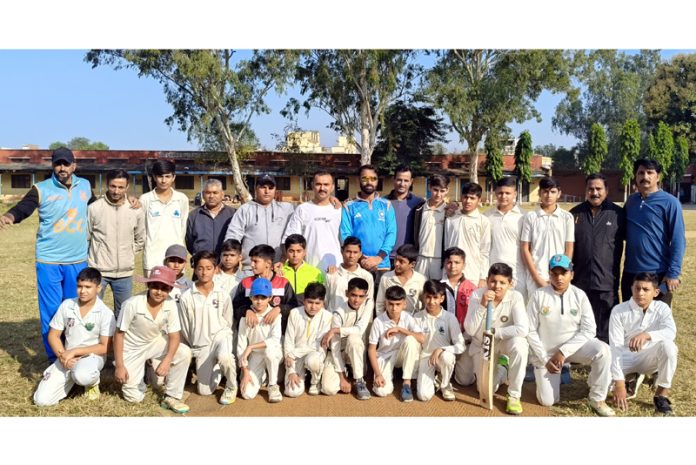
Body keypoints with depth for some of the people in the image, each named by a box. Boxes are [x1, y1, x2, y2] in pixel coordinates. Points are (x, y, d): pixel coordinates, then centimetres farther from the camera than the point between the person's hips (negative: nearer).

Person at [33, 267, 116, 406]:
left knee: (82, 376, -40)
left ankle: (92, 381, -1)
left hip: (92, 356, -4)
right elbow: (53, 335, 2)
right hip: (67, 357, 4)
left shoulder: (105, 313, -14)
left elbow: (105, 347, -13)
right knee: (41, 400, -9)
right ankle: (71, 379, 19)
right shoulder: (66, 305, -4)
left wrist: (75, 351, -19)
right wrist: (62, 355, -15)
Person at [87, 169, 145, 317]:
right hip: (97, 271, -2)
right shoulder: (94, 208, -8)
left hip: (124, 272, 2)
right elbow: (85, 238, 1)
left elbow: (140, 240, 11)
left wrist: (126, 254, 5)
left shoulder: (136, 210, -1)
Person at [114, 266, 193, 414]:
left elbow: (174, 335, -15)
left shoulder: (170, 304, -21)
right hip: (132, 349, -2)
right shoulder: (132, 304, -28)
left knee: (184, 353, -24)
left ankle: (171, 397, -6)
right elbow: (119, 334, -17)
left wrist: (166, 361, -30)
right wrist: (119, 366, -15)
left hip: (156, 343, 3)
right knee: (134, 397, -5)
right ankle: (138, 374, 28)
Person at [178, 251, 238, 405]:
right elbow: (184, 328, 3)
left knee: (224, 357, -38)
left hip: (221, 335, -1)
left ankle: (231, 387, -6)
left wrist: (223, 339, 5)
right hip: (200, 345, 2)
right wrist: (193, 348, 9)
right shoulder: (186, 297, -8)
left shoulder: (223, 295, -6)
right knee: (205, 391, 0)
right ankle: (215, 366, 33)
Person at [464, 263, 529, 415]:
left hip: (506, 341, -1)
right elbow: (470, 330, -26)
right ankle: (500, 366, 30)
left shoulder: (515, 297, -21)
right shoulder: (477, 295, -19)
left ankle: (514, 395, -16)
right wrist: (482, 305, -36)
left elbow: (523, 329, -32)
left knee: (519, 344, -36)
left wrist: (494, 332, -25)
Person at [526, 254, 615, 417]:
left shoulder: (579, 295, -8)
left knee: (602, 350, -29)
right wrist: (545, 359, -12)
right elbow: (530, 331, -8)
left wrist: (564, 351, -20)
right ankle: (543, 375, 26)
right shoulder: (538, 296, -11)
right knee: (547, 401, -8)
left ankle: (597, 400, -11)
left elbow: (589, 330, -11)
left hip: (574, 346, 1)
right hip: (545, 352, -1)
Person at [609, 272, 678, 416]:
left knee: (667, 345, -32)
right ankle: (631, 378, 10)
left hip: (649, 358, 0)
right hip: (625, 358, 0)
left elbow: (671, 332, -29)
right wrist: (619, 382, -27)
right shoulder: (619, 311, -15)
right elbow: (615, 347, -20)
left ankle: (661, 394, -13)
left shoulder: (662, 308, -9)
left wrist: (646, 335, -49)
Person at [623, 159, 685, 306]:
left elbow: (678, 240, -11)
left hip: (658, 274, -5)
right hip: (630, 273, 5)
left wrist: (673, 273, -16)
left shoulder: (669, 202, -8)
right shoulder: (631, 200, 8)